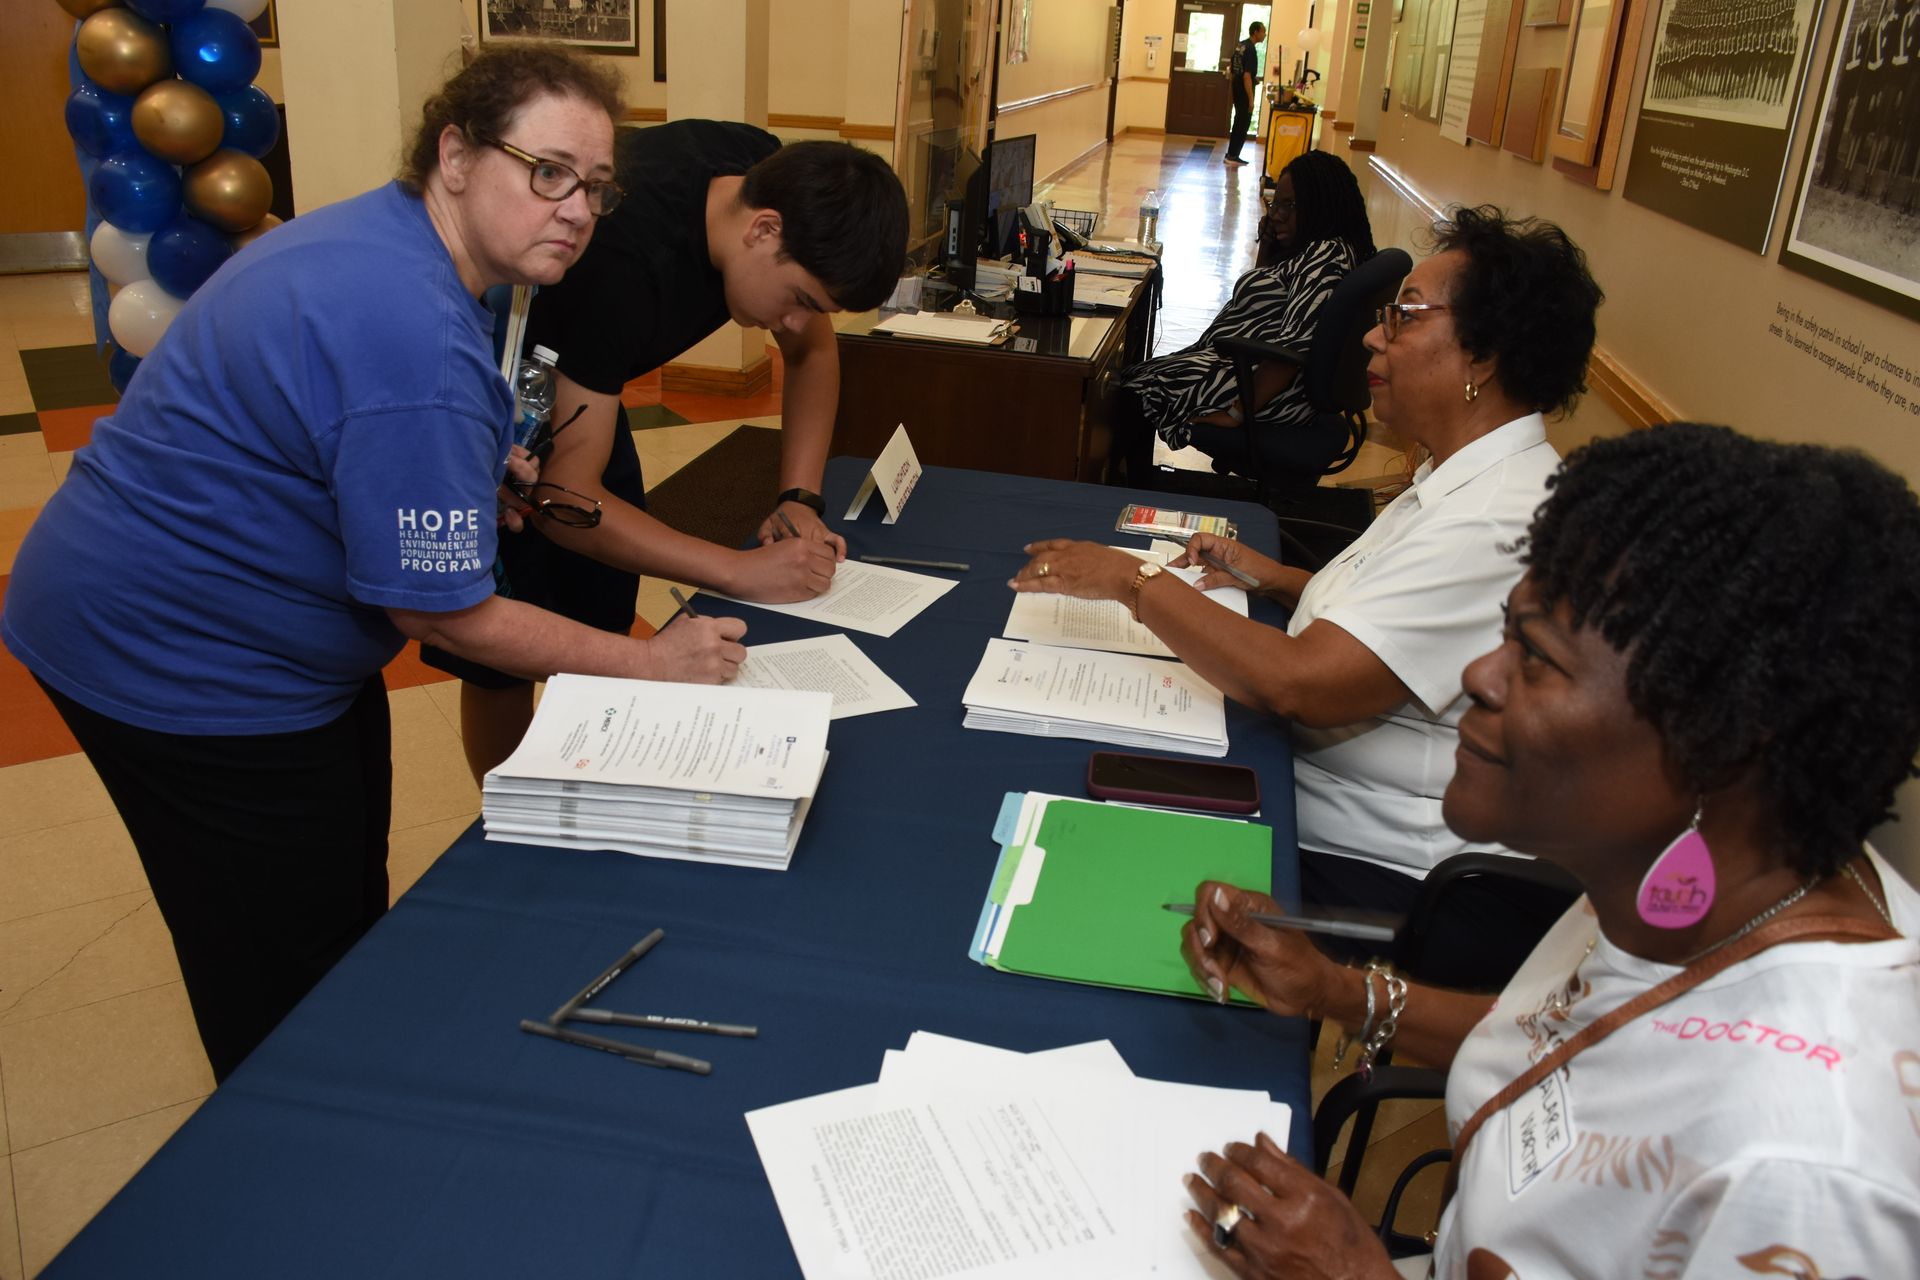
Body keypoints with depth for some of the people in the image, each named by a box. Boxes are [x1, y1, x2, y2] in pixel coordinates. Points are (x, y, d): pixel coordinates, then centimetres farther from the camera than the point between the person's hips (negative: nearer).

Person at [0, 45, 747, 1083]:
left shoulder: (376, 240, 1)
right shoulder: (417, 339, -32)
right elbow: (443, 614, -26)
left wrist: (478, 471, 4)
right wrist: (648, 663, -17)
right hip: (176, 664, -11)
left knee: (352, 914, 24)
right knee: (286, 985, 6)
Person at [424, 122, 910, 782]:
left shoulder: (770, 179, -17)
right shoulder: (621, 262, -40)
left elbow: (813, 353, -1)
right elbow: (567, 499, -36)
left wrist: (799, 499, -13)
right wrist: (741, 571, -35)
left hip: (583, 379, 7)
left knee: (603, 628, 6)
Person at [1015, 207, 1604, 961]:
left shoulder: (1498, 522, -26)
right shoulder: (1465, 481, 9)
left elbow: (1299, 684, -31)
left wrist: (1134, 581, -20)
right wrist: (1276, 579, 6)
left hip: (1374, 871, -9)